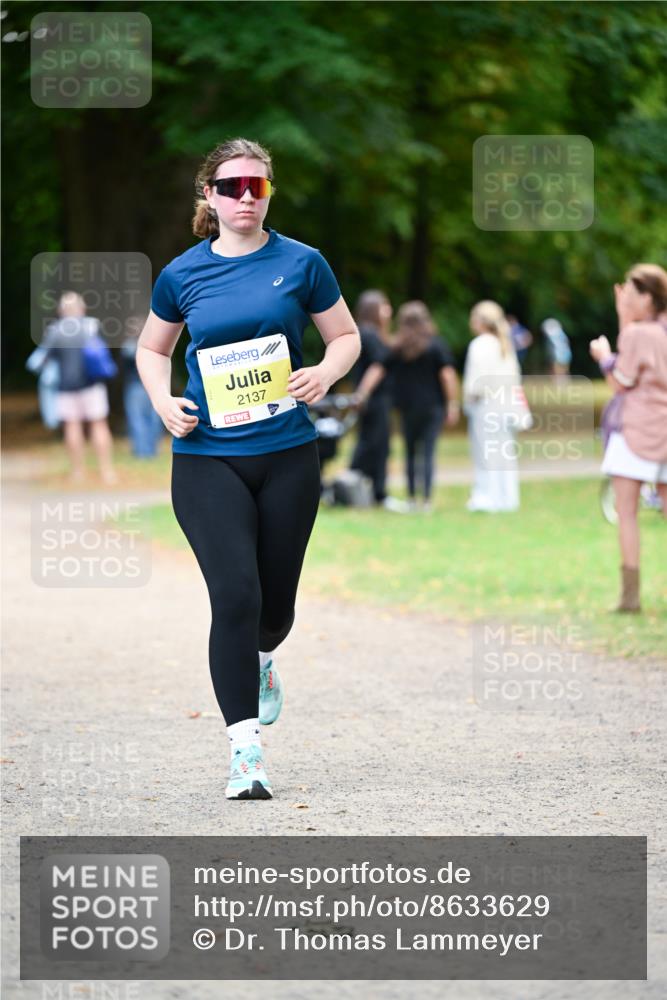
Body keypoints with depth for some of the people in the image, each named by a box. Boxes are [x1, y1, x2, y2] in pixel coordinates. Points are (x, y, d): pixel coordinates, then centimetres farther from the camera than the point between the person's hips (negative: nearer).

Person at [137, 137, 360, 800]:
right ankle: (244, 754, -10)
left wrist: (326, 374, -11)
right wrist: (163, 401, 0)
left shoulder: (300, 264, 1)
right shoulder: (182, 275, 4)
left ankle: (260, 659, 48)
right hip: (207, 458, -1)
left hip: (287, 453, 1)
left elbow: (345, 335, 11)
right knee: (235, 595, -14)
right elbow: (151, 349, 19)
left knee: (276, 601, 9)